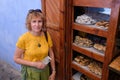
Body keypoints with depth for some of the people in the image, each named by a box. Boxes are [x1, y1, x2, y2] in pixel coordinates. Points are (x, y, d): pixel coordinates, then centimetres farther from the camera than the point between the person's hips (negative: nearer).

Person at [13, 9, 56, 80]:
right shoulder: (24, 38, -20)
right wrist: (34, 64, -20)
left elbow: (51, 54, -2)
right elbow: (16, 58, -11)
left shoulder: (46, 35, -12)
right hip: (30, 72, -3)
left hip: (45, 70, 3)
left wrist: (53, 72, 1)